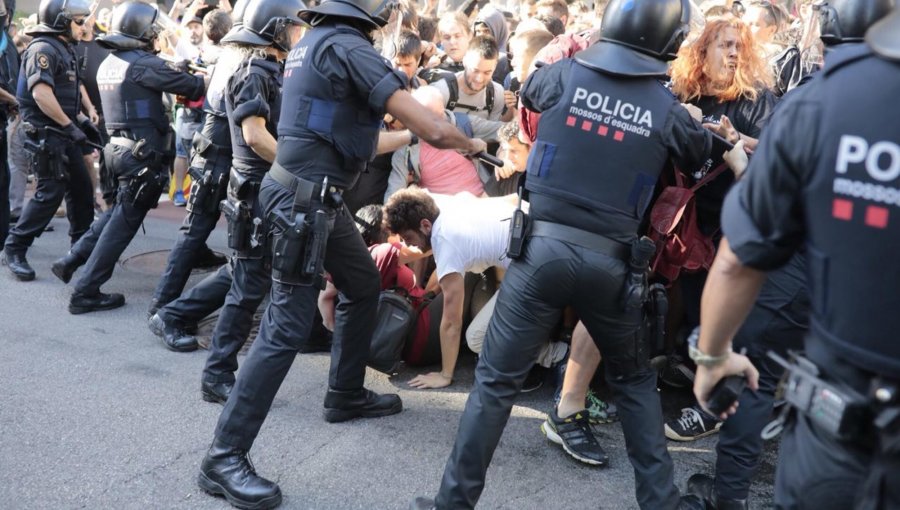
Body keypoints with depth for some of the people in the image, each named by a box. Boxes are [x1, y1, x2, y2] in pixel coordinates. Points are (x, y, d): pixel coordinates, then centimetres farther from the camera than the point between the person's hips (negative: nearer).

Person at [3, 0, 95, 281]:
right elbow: (41, 94, -26)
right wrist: (71, 125, -22)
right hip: (47, 135, -10)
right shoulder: (43, 49, -15)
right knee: (50, 193, -9)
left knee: (81, 189, 12)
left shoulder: (63, 49, 16)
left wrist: (82, 120, 16)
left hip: (64, 135, 10)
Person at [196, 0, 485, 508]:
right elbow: (433, 130, -19)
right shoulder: (348, 46, -17)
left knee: (364, 286, 22)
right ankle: (224, 456, -1)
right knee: (288, 327, -8)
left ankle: (346, 395, 37)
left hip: (317, 194, 10)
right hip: (305, 198, -10)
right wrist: (473, 143, 2)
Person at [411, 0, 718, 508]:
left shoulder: (564, 75, 0)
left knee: (497, 380, 7)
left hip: (544, 246, -1)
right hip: (609, 261, 1)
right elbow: (702, 153, 22)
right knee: (636, 379, 22)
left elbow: (528, 89, 24)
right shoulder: (668, 109, 1)